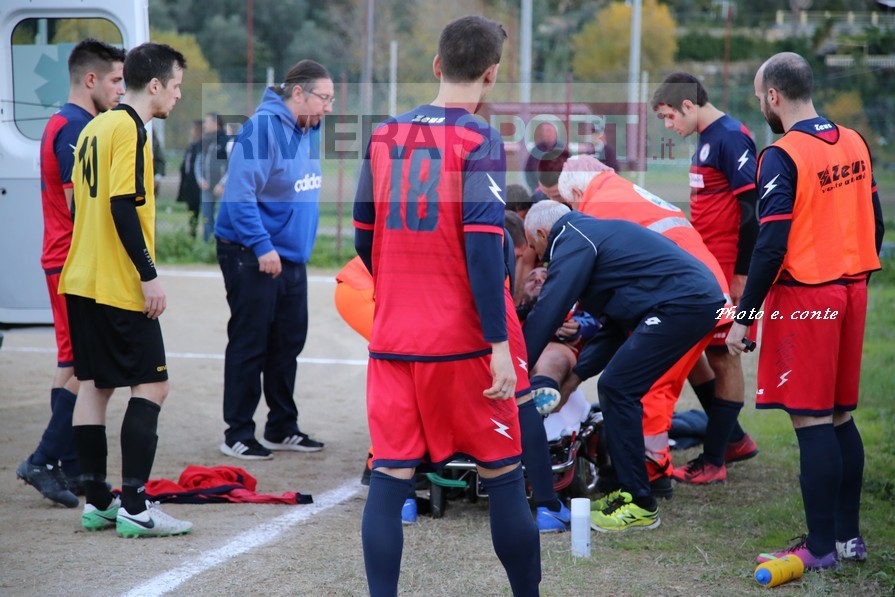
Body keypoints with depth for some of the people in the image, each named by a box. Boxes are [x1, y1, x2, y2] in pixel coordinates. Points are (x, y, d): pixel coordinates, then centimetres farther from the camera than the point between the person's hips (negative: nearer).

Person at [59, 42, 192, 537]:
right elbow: (123, 206, -21)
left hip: (82, 282, 9)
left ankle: (96, 502, 12)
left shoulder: (94, 128, 15)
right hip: (119, 287, -9)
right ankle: (134, 509, -7)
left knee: (94, 385, 10)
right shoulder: (129, 130, -13)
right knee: (151, 385, -5)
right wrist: (149, 275, -19)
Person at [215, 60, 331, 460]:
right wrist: (263, 247, -25)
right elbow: (240, 194, -23)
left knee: (288, 343, 13)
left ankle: (282, 428, 24)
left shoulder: (309, 131, 10)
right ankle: (238, 434, 7)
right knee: (249, 345, -2)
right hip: (251, 257, -9)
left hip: (292, 255, 9)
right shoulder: (262, 128, -18)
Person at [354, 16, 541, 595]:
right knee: (502, 475, 9)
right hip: (462, 343, -4)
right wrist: (499, 344, -17)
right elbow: (483, 246, -17)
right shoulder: (479, 140, -9)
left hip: (393, 339, 4)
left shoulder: (384, 136, 6)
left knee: (389, 479, 4)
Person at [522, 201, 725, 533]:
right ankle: (630, 491, 19)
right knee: (618, 390, 14)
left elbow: (546, 314, -12)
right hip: (699, 297, 10)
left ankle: (640, 506, -6)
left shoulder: (570, 241, -5)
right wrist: (575, 374, 24)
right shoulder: (592, 232, 26)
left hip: (683, 304, -10)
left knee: (617, 389, -8)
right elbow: (615, 325, 28)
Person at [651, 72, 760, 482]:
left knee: (723, 356, -2)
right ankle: (734, 439, 24)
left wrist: (741, 275, -19)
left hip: (727, 273, -10)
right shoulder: (705, 140, 14)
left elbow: (751, 209, -19)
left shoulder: (730, 137, -15)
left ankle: (715, 460, 6)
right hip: (703, 269, 10)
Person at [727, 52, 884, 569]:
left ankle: (822, 546, 1)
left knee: (812, 421, -3)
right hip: (851, 292, 8)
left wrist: (744, 317, -13)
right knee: (841, 417, 14)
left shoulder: (782, 156, -14)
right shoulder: (855, 144, 8)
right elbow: (874, 225, 13)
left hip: (804, 296, -7)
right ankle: (850, 535, 20)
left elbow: (772, 245, -18)